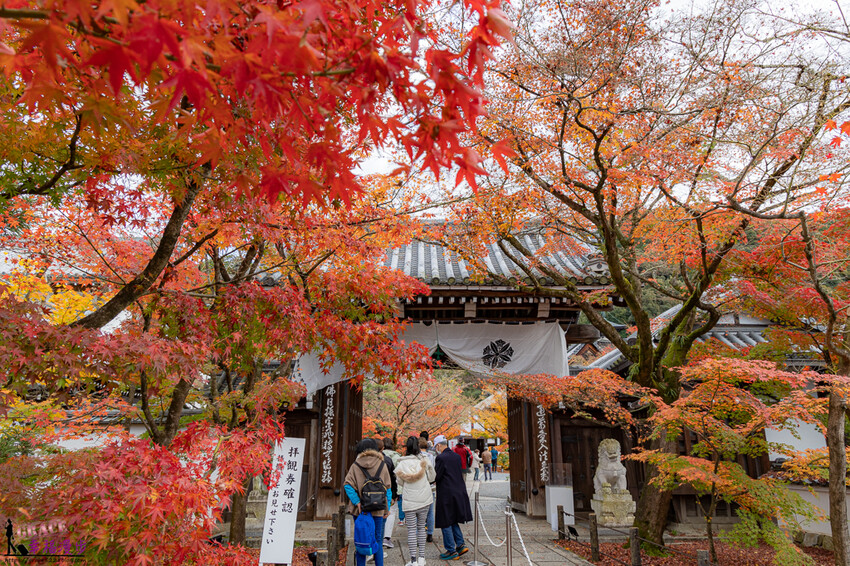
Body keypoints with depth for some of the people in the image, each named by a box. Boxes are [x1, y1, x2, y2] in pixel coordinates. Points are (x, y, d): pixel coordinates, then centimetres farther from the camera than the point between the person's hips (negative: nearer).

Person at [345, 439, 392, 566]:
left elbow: (348, 485, -9)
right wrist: (387, 507, 6)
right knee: (377, 540, 10)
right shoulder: (382, 464, 3)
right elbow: (388, 487, 3)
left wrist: (357, 502, -9)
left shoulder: (356, 465, 1)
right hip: (378, 509, 0)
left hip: (361, 509, 0)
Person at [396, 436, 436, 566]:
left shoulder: (402, 464, -7)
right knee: (421, 527, 14)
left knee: (411, 529, 4)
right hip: (424, 498, 2)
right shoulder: (425, 460, -3)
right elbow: (432, 477, 7)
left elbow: (400, 482, 0)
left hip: (409, 500, -2)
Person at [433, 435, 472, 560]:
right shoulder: (456, 456, 6)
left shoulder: (441, 458, -16)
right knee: (453, 520, 21)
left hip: (446, 494, -8)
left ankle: (451, 551, 12)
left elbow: (437, 476, -15)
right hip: (459, 492, 8)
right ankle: (461, 544, 16)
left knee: (446, 523, 5)